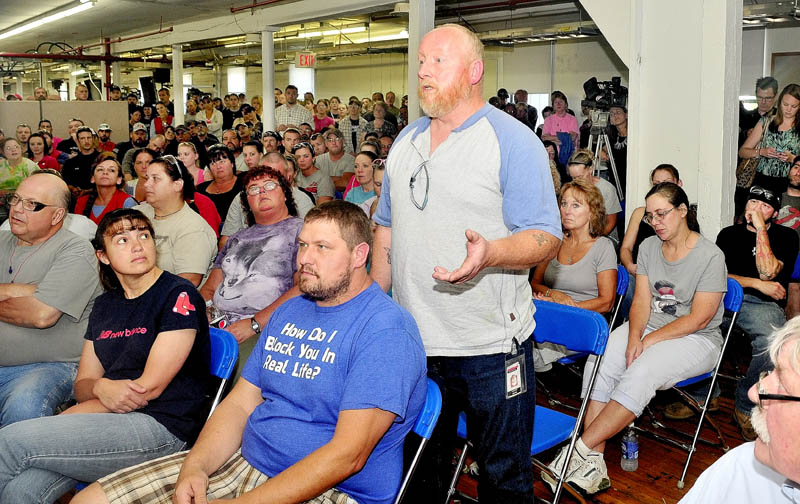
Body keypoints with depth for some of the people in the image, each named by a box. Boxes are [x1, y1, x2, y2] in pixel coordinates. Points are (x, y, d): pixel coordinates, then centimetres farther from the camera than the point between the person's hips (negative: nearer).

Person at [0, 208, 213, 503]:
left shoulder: (178, 295, -6)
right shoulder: (105, 305, 17)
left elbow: (150, 387, -11)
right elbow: (82, 384, 14)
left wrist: (61, 422, -7)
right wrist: (102, 388, -13)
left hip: (161, 426, -6)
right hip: (111, 418, 6)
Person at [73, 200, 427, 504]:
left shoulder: (386, 331, -15)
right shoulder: (289, 311, 13)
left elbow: (347, 456, -21)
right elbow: (241, 402, 11)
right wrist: (195, 466, -7)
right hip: (244, 462, 8)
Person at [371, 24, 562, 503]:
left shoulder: (514, 141, -10)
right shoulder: (406, 140, 10)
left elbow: (546, 238, -14)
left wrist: (490, 253, -34)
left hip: (490, 345, -5)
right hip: (410, 339, 6)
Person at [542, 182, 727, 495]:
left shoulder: (710, 256, -10)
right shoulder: (649, 247, 8)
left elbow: (698, 319, -14)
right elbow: (641, 300, 3)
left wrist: (648, 340, -18)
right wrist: (634, 338, -15)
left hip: (695, 340, -5)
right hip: (647, 327, 5)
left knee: (641, 373, -34)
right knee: (598, 363, -24)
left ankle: (580, 450, -29)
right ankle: (594, 465, -26)